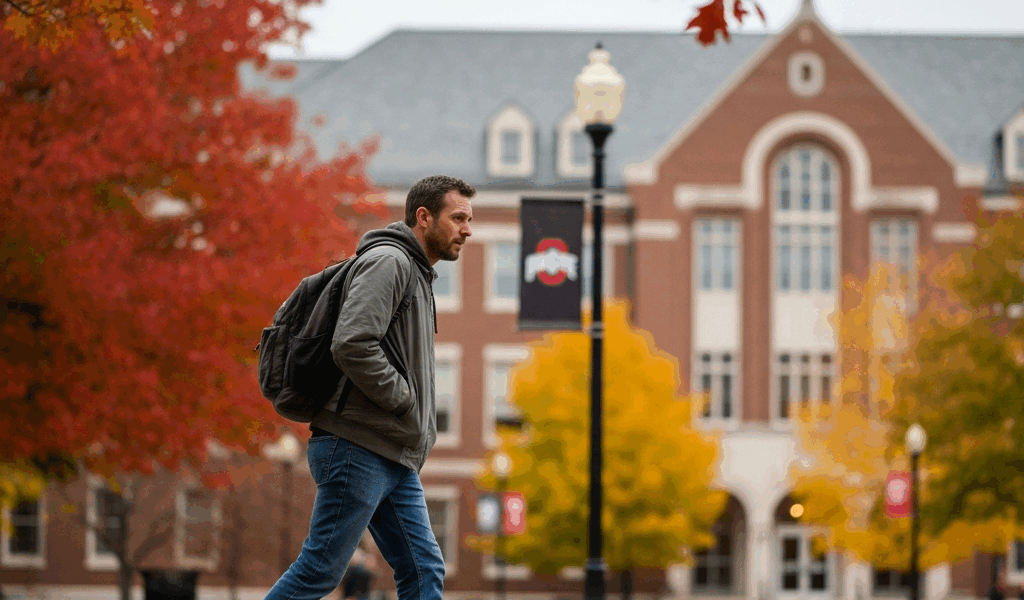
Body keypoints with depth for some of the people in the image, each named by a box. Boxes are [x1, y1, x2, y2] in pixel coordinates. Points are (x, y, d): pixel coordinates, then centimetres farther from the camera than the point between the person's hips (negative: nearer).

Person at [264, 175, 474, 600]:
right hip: (359, 450, -10)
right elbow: (352, 346, -23)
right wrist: (407, 404, -14)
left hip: (396, 460, 10)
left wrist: (422, 430, 13)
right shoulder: (387, 261, -10)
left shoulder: (419, 276, 22)